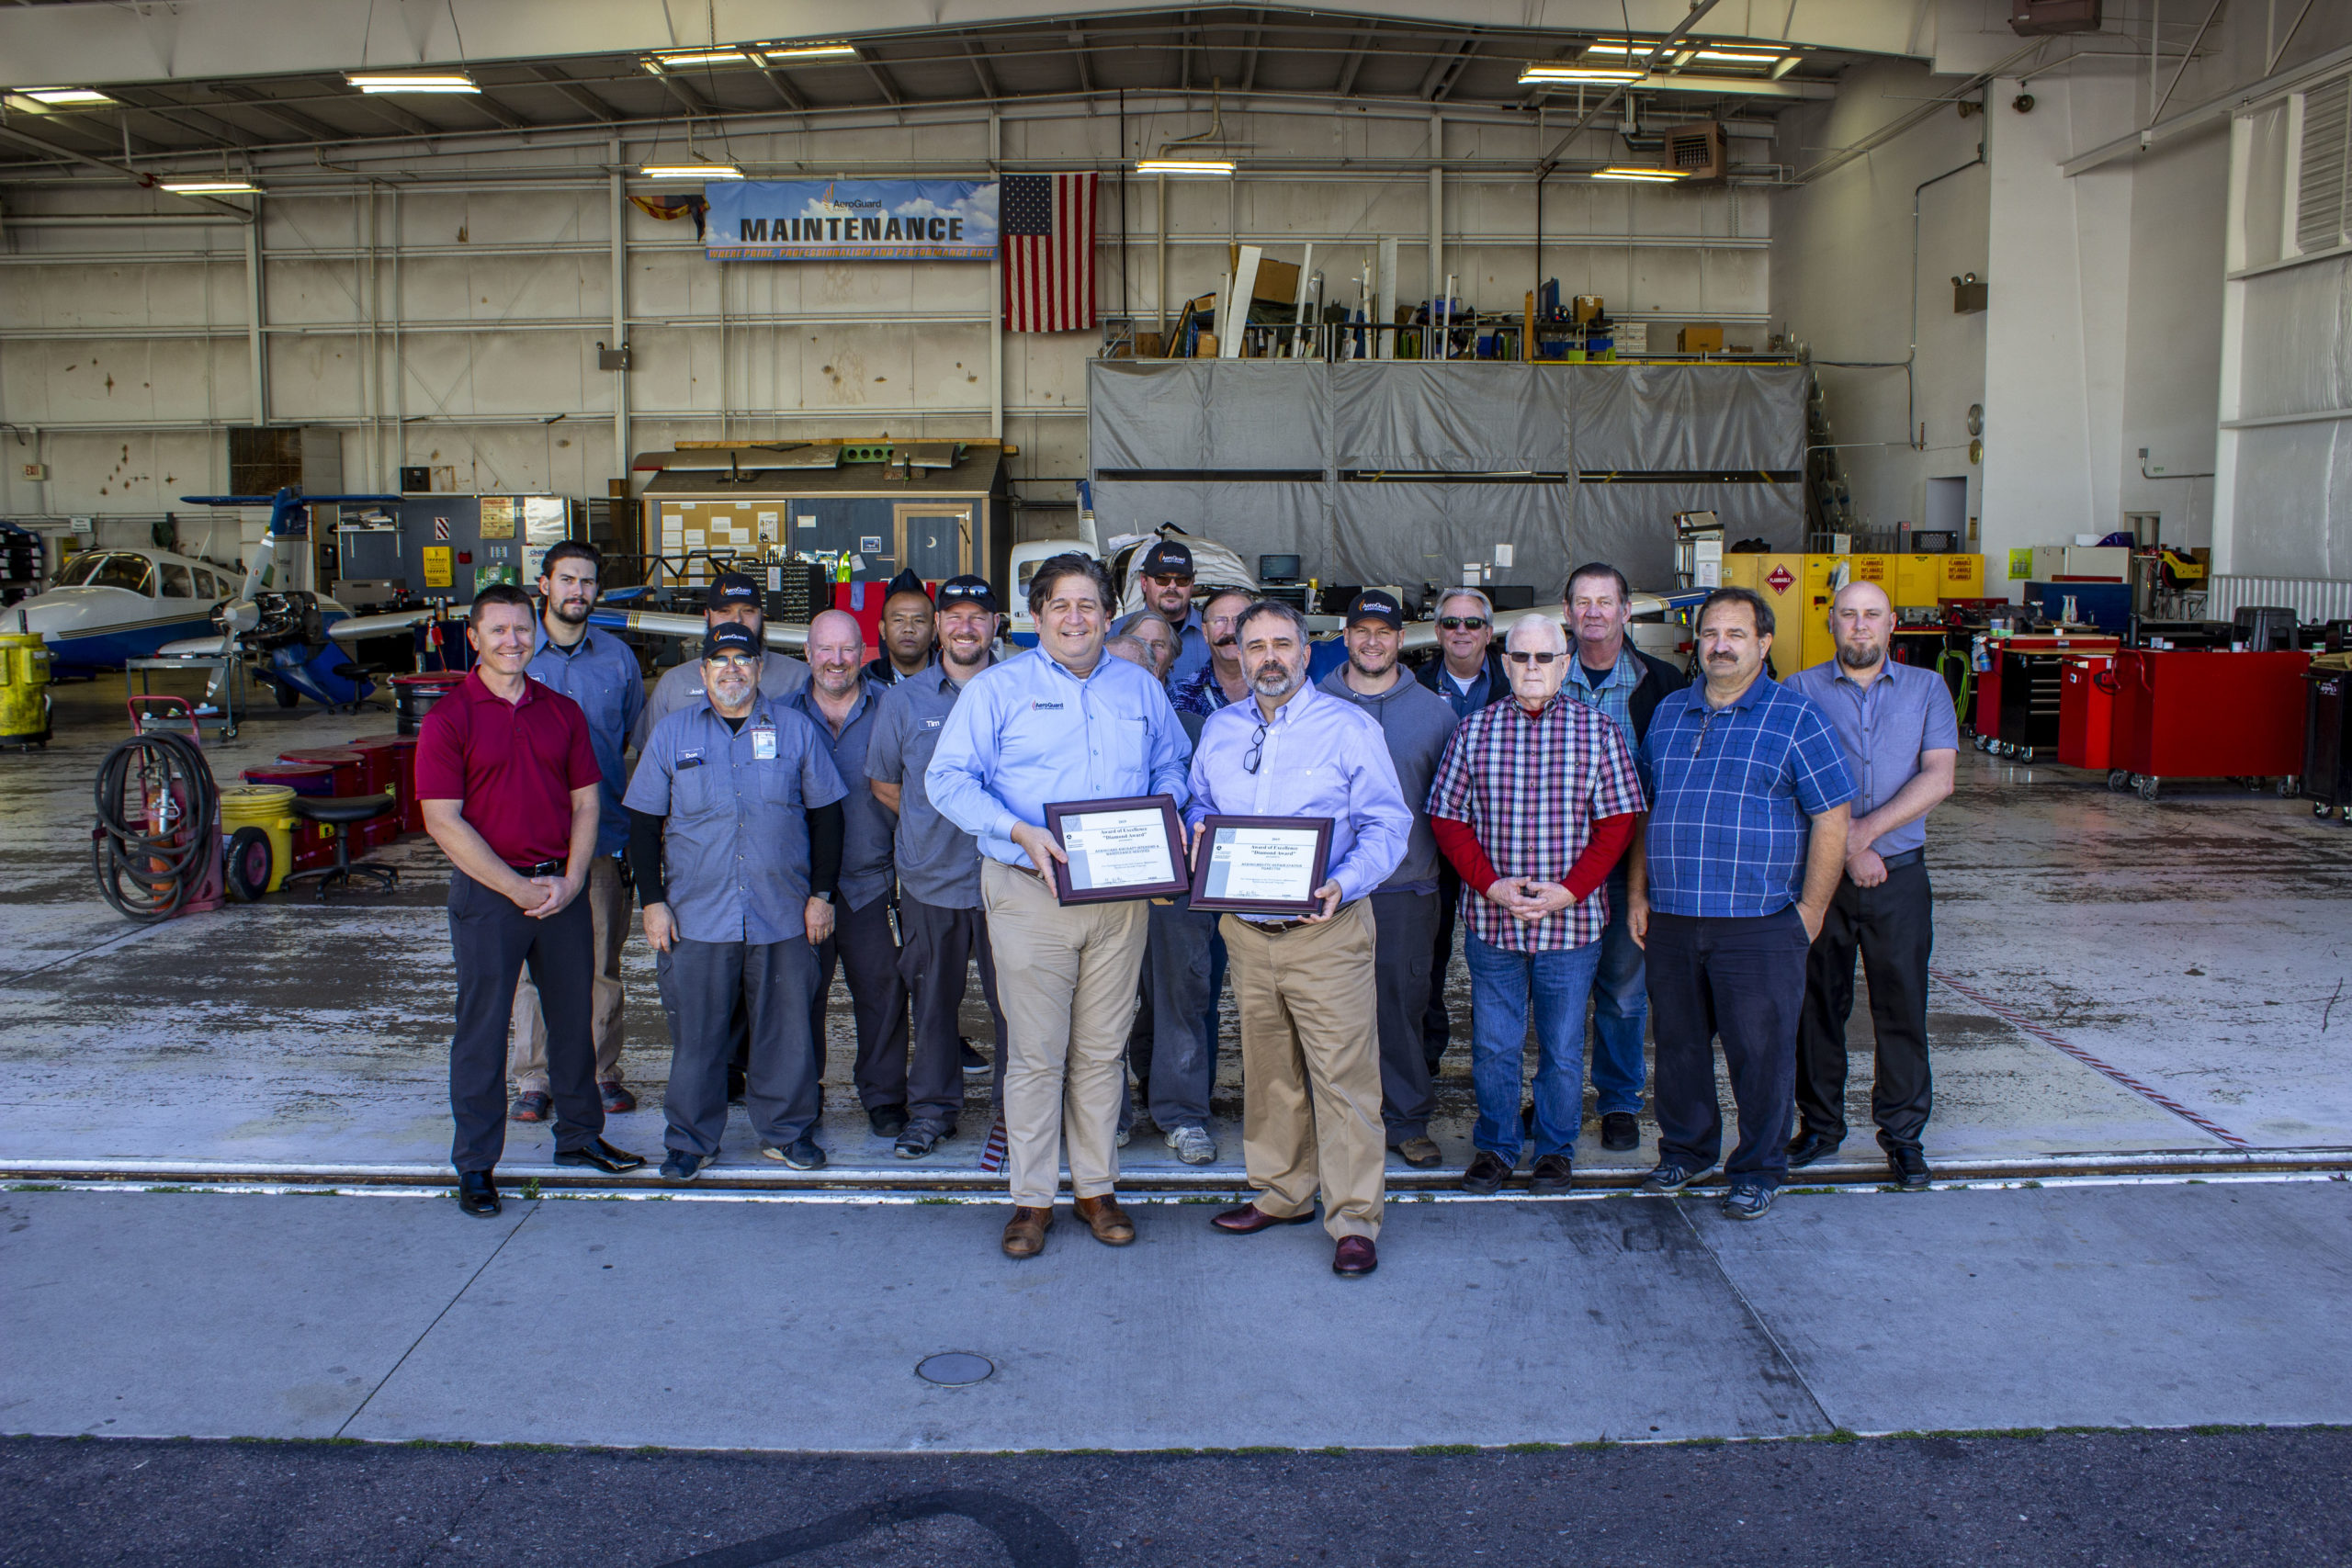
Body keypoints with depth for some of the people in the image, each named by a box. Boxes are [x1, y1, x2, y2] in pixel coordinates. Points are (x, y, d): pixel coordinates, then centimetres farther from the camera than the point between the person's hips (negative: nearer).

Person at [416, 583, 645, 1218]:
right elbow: (444, 821, -11)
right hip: (487, 892, -4)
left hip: (562, 888, 4)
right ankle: (476, 1165, 12)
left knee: (573, 1016, 13)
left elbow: (586, 802, 9)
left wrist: (569, 881, -5)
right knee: (482, 1027, 2)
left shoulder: (563, 712, 9)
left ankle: (580, 1134, 30)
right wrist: (517, 888, -13)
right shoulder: (449, 718, -6)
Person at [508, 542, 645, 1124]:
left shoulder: (618, 657, 8)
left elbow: (638, 742, 14)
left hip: (604, 834, 1)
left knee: (602, 961, 6)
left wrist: (638, 831, 8)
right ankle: (532, 1079, 10)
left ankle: (602, 1071, 16)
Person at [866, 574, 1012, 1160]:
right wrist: (931, 824, 9)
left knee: (1013, 1000, 0)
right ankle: (931, 1108, 23)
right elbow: (881, 780, 16)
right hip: (931, 877, 2)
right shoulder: (903, 700, 8)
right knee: (933, 1000, 10)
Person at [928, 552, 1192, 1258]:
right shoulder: (997, 689, 2)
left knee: (1102, 1049, 9)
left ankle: (1096, 1187, 21)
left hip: (1121, 893, 3)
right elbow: (948, 778, -4)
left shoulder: (1141, 689, 13)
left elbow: (1171, 767, 20)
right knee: (1036, 1052, 0)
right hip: (1030, 891, -3)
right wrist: (1020, 832, -17)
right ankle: (1032, 1196, 12)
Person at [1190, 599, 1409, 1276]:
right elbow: (1200, 805, 23)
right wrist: (1197, 833, -1)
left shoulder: (1349, 728, -4)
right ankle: (1283, 1193, 29)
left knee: (1343, 1075, -5)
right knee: (1267, 1070, 14)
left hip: (1325, 931, -5)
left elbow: (1386, 824, -6)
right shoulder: (1219, 729, 11)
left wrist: (1344, 884, -22)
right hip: (1245, 931, 5)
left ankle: (1354, 1219, 3)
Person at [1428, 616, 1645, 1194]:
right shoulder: (1474, 730, 2)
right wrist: (1491, 885, -11)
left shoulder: (1598, 732, 0)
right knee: (1493, 1045, 9)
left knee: (1562, 1047, 10)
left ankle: (1556, 1148, 26)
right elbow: (1447, 816, 2)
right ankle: (1495, 1147, 25)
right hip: (1491, 921, 1)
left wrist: (1568, 891, -12)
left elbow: (1618, 822, -2)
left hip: (1571, 923, -1)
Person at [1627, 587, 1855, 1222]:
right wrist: (1637, 895, 10)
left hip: (1758, 926, -4)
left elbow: (1831, 819, -4)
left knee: (1760, 1051, 3)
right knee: (1678, 1043, 13)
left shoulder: (1795, 719, -2)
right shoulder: (1669, 713, 12)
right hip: (1670, 922, 4)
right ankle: (1685, 1151, 30)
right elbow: (1643, 810, 17)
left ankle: (1758, 1170, 17)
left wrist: (1810, 911, -8)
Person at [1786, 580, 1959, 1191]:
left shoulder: (1927, 689, 9)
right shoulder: (1800, 691, 5)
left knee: (1902, 1005, 4)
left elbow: (1938, 778, -3)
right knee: (1818, 1004, 6)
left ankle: (1903, 1133, 15)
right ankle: (1820, 1125, 20)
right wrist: (1848, 849, -13)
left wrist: (1866, 831, -13)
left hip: (1899, 874, 1)